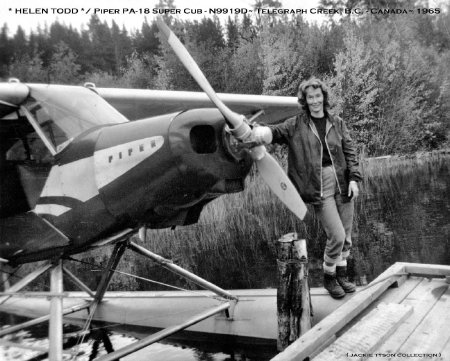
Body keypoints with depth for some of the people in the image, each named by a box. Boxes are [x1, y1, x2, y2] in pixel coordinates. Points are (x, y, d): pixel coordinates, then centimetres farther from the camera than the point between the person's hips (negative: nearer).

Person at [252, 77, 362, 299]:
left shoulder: (337, 123, 9)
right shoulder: (296, 125, 2)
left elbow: (349, 151, 8)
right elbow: (276, 132, -7)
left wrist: (353, 178, -3)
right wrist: (263, 131, -31)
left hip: (342, 183, 4)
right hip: (319, 187, -4)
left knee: (346, 234, 11)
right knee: (336, 236, -7)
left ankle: (342, 275, 32)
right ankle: (329, 278, 18)